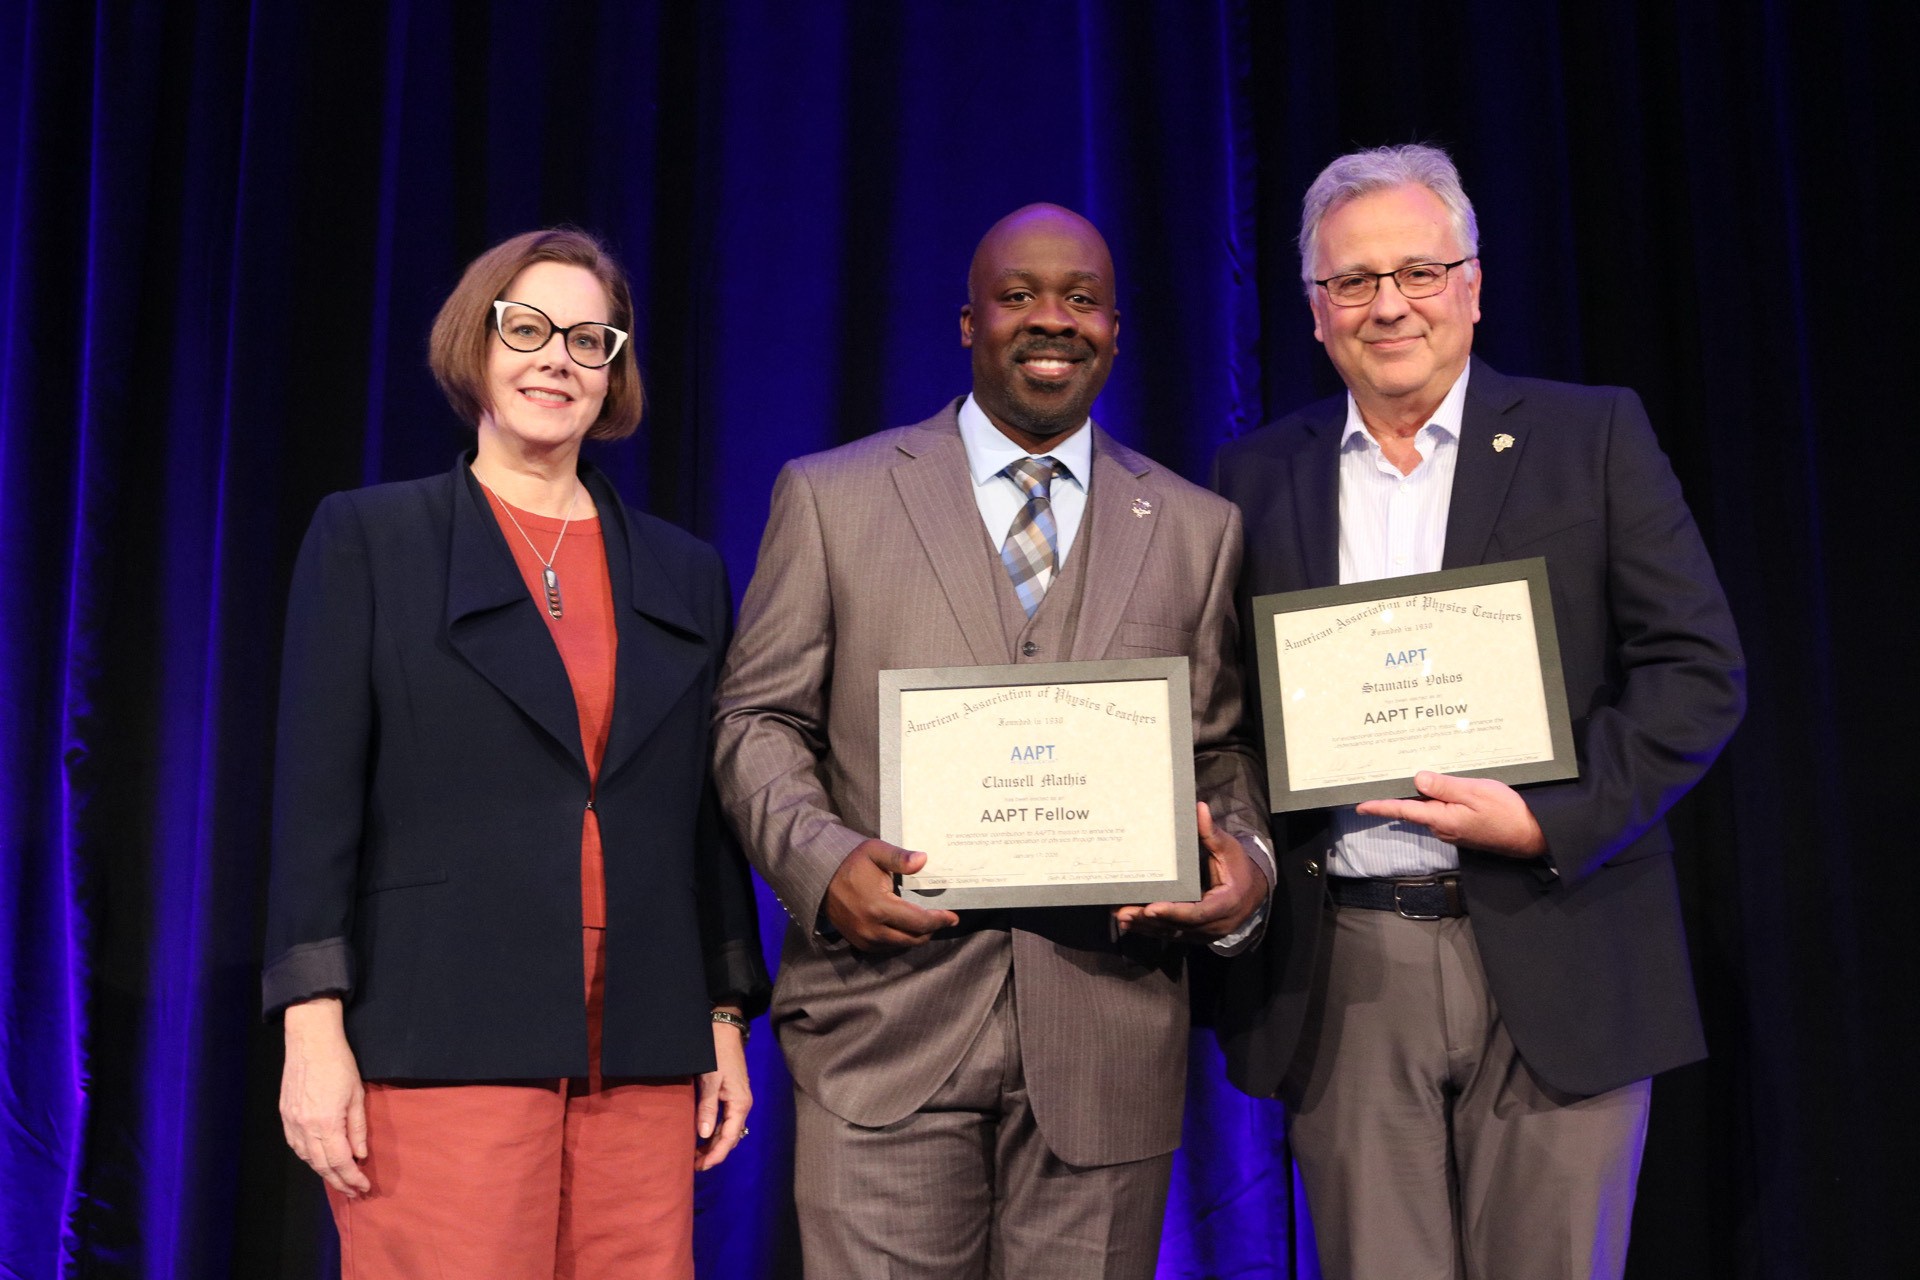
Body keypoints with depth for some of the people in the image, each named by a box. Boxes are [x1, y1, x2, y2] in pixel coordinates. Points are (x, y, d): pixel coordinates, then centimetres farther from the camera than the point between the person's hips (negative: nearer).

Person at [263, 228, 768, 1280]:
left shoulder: (684, 573, 14)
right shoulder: (367, 540, 5)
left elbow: (709, 818, 15)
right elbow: (316, 793, -1)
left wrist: (727, 1020, 11)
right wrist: (314, 1030, -8)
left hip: (640, 1060, 3)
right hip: (442, 1047, -3)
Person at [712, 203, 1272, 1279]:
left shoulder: (1197, 529, 12)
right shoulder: (829, 497, 7)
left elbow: (1221, 745, 13)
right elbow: (759, 720, 6)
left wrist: (1246, 859, -8)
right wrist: (818, 858, -13)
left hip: (1108, 1038, 2)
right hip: (887, 1019, -1)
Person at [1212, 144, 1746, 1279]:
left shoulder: (1593, 436, 3)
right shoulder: (1259, 476, 10)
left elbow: (1700, 671, -2)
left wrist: (1552, 822, -13)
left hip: (1555, 963, -1)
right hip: (1345, 981, 2)